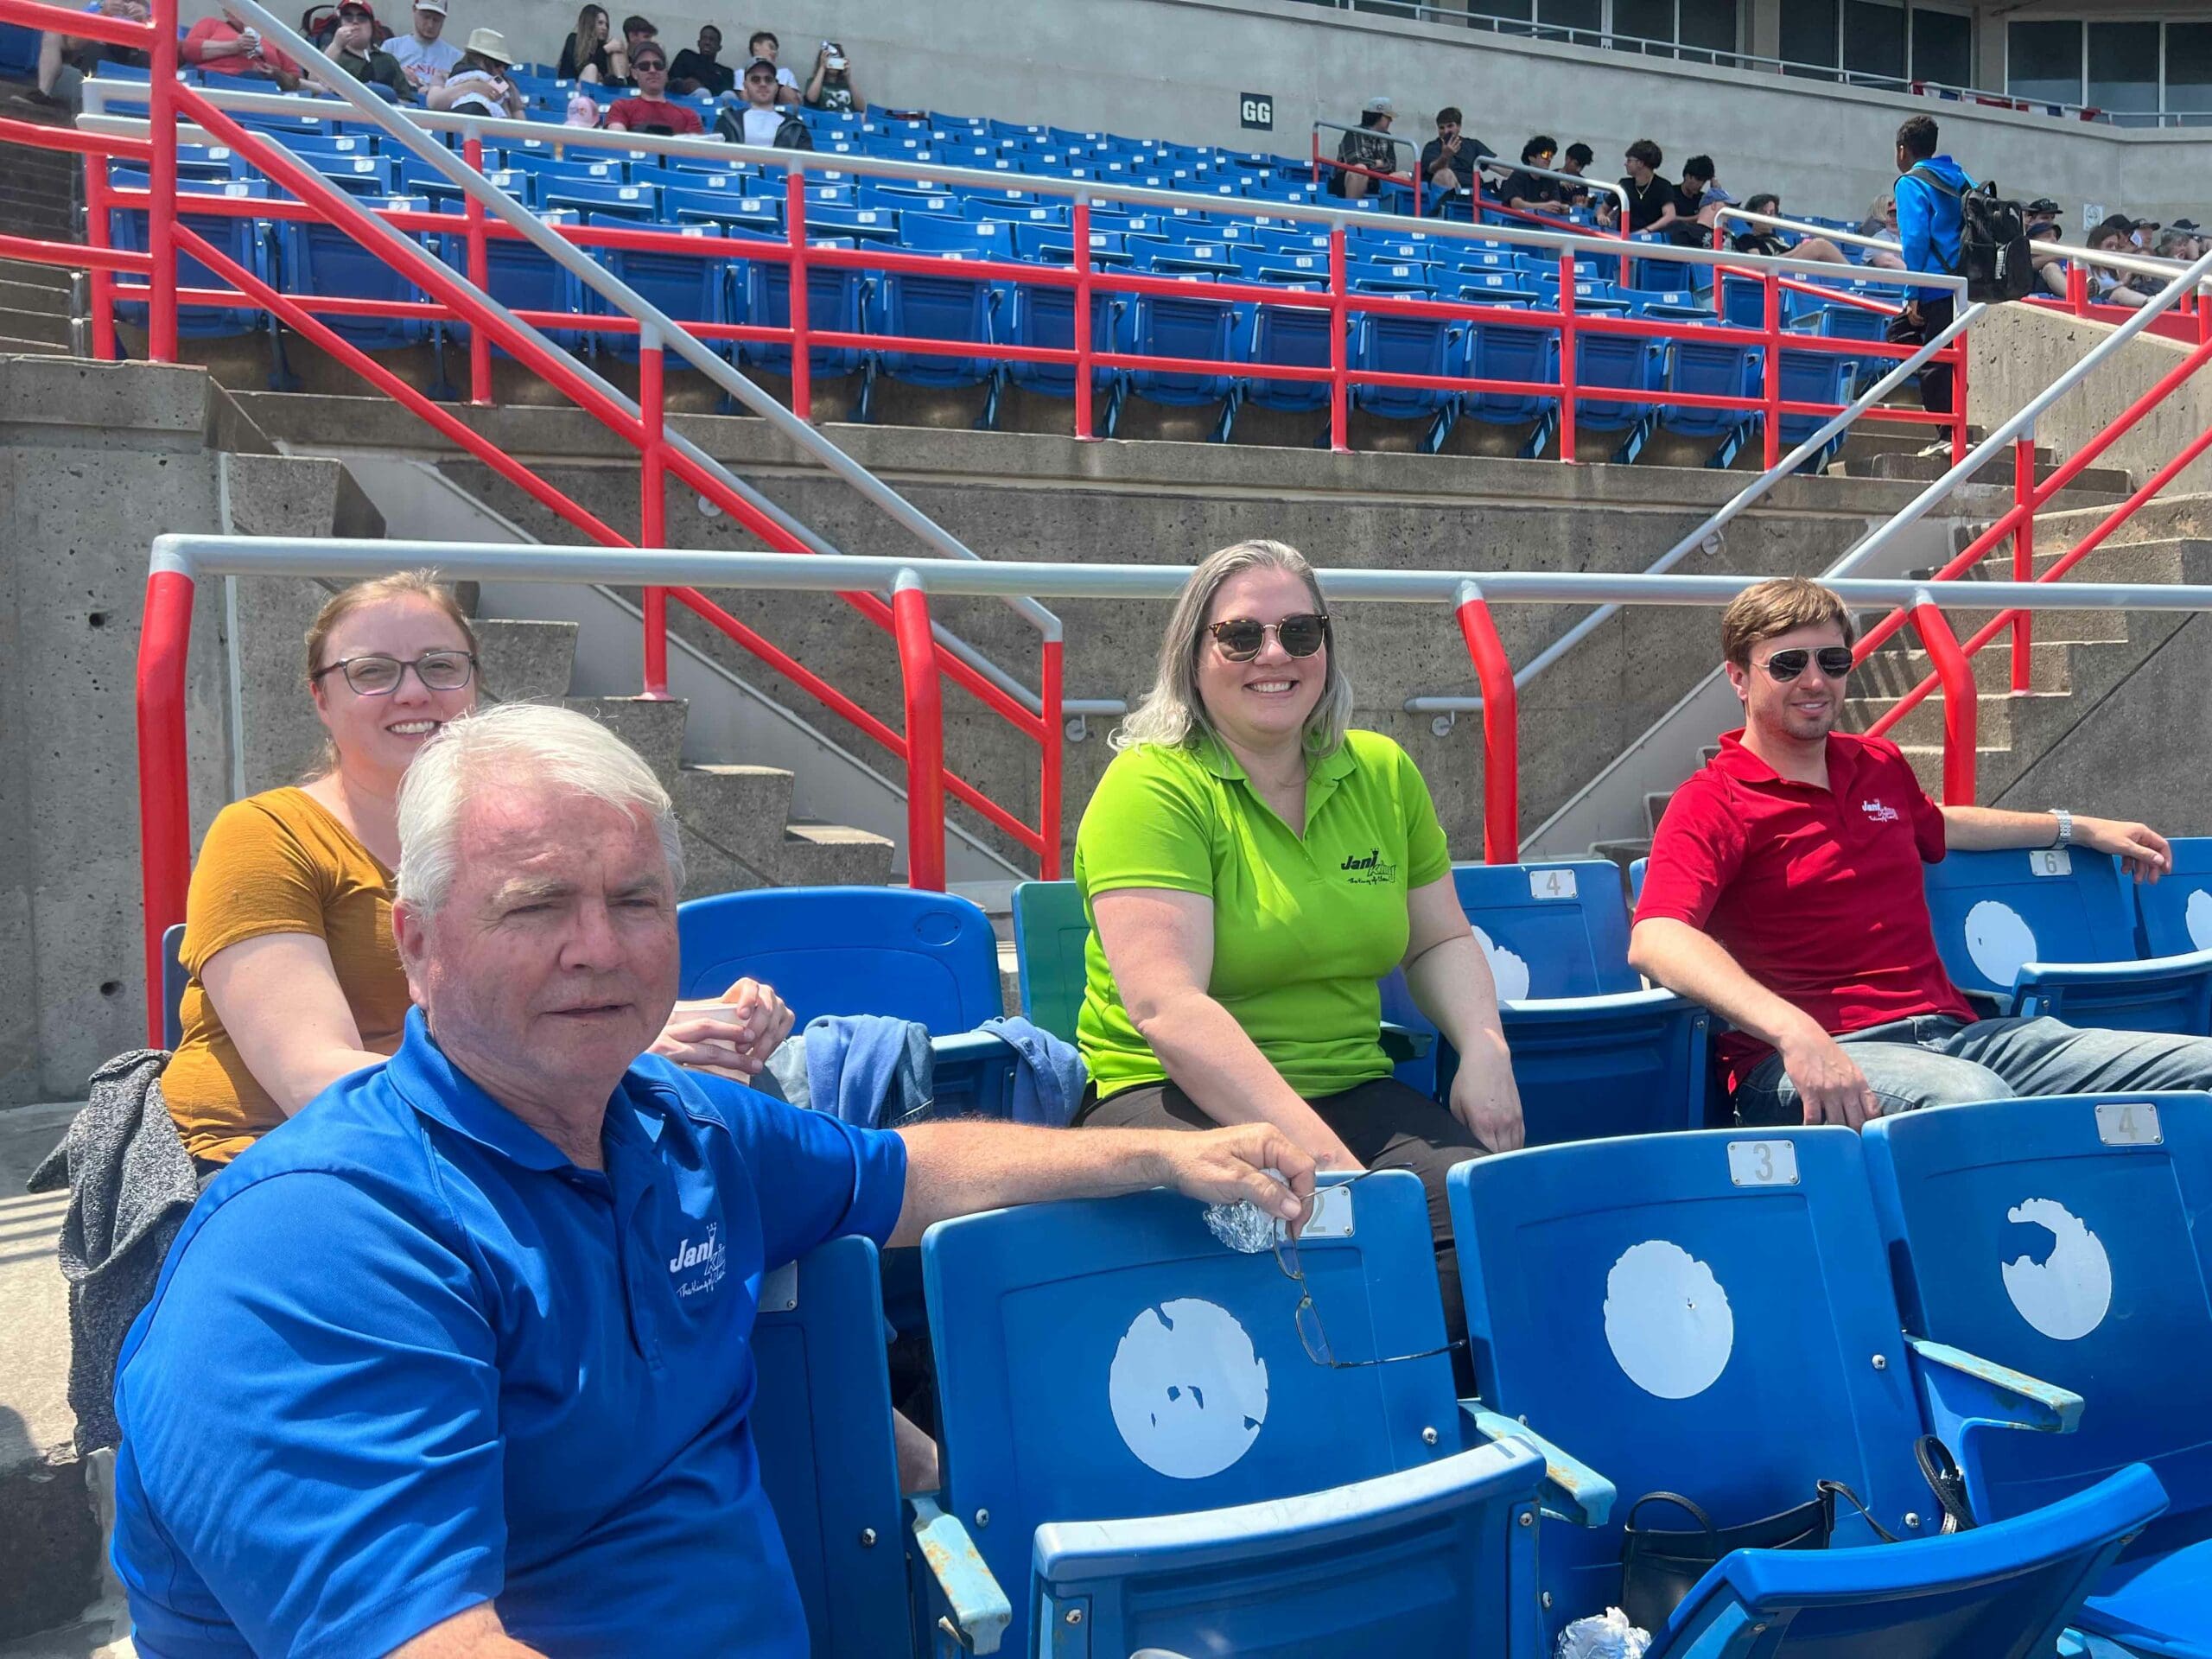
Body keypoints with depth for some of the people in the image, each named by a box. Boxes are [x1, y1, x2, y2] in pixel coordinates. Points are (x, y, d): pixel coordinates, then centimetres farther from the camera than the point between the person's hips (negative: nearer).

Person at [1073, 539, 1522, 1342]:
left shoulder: (1383, 773, 11)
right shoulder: (1154, 786, -9)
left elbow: (1441, 940, 21)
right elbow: (1166, 1005, -19)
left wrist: (1485, 1048, 0)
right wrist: (1312, 1148, -27)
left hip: (1354, 1091, 5)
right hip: (1169, 1096, -5)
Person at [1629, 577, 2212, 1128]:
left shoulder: (1880, 765, 20)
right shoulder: (1712, 804, -5)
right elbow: (1654, 941, -24)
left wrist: (2078, 828, 46)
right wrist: (1794, 1030, -38)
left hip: (1949, 1031, 8)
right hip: (1811, 1054, -8)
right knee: (1975, 1097, -40)